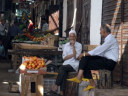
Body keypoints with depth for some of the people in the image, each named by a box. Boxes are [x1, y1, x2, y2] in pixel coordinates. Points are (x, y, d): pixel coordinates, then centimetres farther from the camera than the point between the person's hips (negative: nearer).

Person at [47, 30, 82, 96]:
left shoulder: (79, 45, 3)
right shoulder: (66, 45, 17)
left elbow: (76, 57, -11)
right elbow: (64, 58, 8)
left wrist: (73, 46, -12)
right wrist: (73, 54, -5)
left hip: (74, 65, -3)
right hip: (66, 64, 3)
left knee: (62, 68, -31)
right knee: (64, 72, -32)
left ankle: (55, 88, -31)